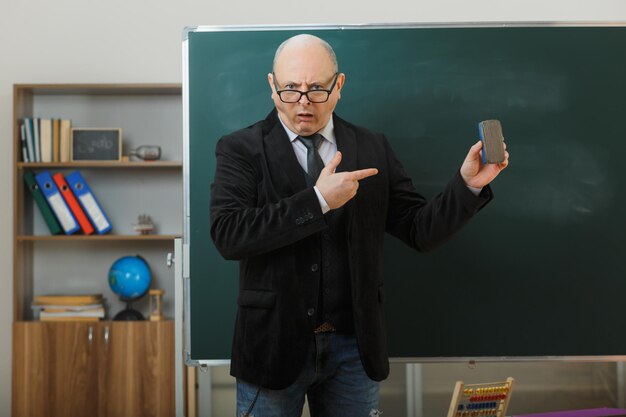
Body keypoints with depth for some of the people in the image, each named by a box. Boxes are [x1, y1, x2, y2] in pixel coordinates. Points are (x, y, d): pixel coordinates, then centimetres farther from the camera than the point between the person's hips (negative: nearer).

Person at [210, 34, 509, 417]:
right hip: (273, 343, -2)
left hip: (353, 346, 3)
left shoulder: (373, 149, 5)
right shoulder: (241, 150, -4)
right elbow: (228, 235, -19)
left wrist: (468, 185, -12)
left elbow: (421, 231, 4)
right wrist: (318, 200, -23)